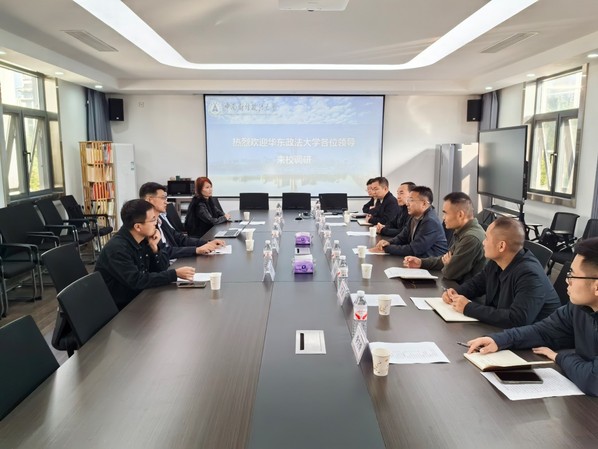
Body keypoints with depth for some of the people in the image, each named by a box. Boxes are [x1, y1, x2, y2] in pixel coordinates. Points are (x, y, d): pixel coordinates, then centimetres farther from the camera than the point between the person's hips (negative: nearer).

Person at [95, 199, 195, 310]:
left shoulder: (144, 239, -2)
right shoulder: (117, 249, -24)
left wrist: (154, 247, -15)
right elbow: (137, 281, -29)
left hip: (137, 298, 7)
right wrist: (175, 274, -27)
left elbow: (162, 268, 2)